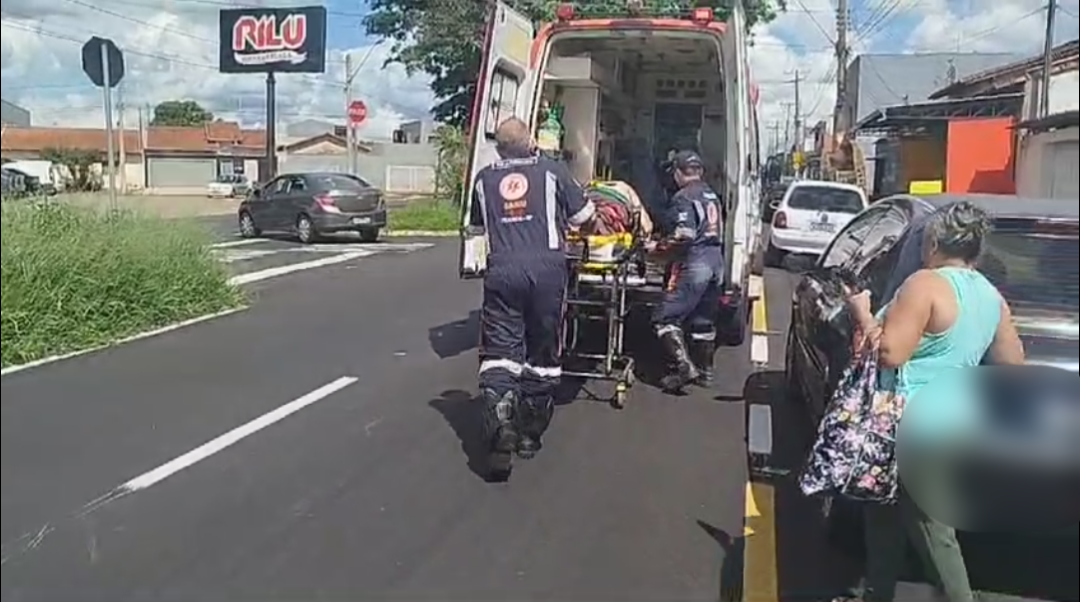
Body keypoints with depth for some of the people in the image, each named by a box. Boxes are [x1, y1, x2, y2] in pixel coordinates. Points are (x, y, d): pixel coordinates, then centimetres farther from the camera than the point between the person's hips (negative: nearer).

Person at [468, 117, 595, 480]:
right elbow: (583, 215, 13)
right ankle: (529, 436, 21)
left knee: (498, 354, -1)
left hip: (502, 270, 1)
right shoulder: (551, 170, 8)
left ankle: (500, 439, -20)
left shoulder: (485, 178, 14)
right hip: (546, 269, 0)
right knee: (542, 354, 12)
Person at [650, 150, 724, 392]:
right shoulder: (712, 196, 17)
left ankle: (683, 365, -17)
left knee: (665, 317, -6)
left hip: (694, 263, -9)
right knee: (704, 320, 17)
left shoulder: (684, 197, -10)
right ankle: (704, 370, 23)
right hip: (716, 261, 9)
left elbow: (684, 236, -20)